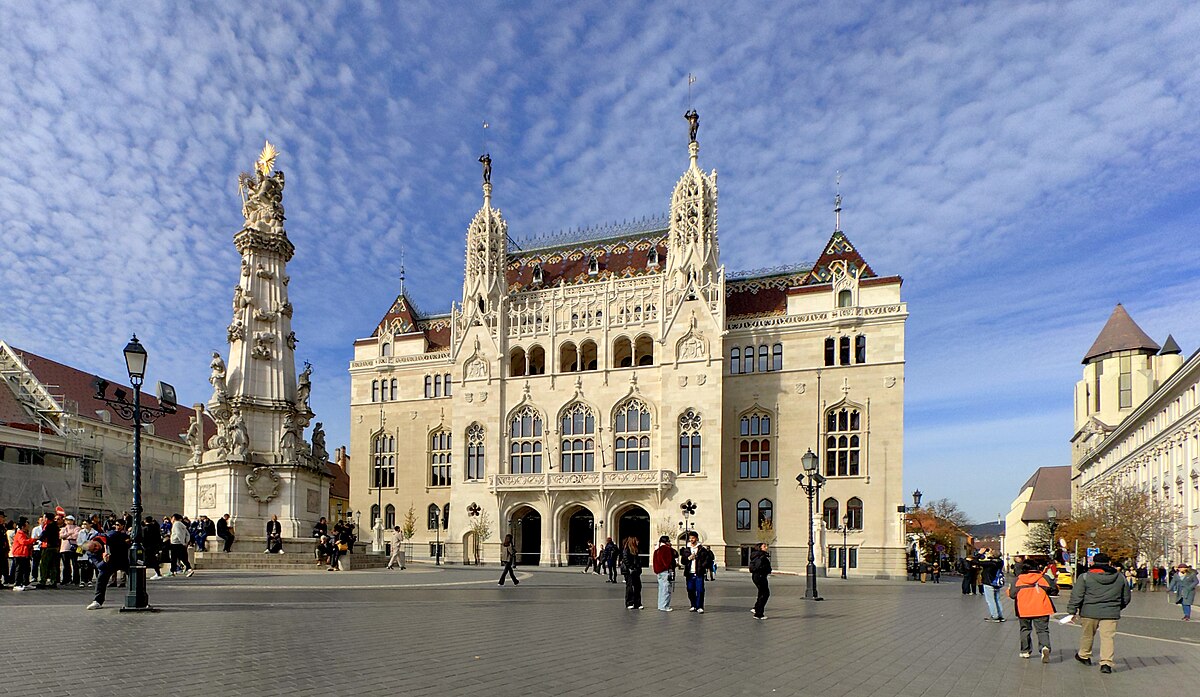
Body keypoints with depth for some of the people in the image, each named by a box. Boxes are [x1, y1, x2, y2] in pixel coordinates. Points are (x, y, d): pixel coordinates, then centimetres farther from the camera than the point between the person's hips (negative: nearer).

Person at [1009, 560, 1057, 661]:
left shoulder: (1018, 580, -4)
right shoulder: (1045, 578, -2)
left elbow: (1012, 594, -4)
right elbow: (1054, 591, 4)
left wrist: (1008, 591, 18)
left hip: (1023, 610, 0)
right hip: (1041, 610, 0)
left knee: (1025, 629, 17)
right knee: (1042, 630, 5)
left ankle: (1025, 651, 21)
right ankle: (1045, 647, -21)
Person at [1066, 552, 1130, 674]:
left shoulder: (1085, 577, -5)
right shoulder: (1120, 577, 7)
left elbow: (1076, 596, -7)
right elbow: (1126, 597, 19)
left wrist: (1072, 611, 0)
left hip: (1089, 612, -1)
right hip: (1111, 613, 1)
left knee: (1088, 635, 16)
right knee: (1107, 637, 1)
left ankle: (1083, 656, 35)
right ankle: (1106, 663, -10)